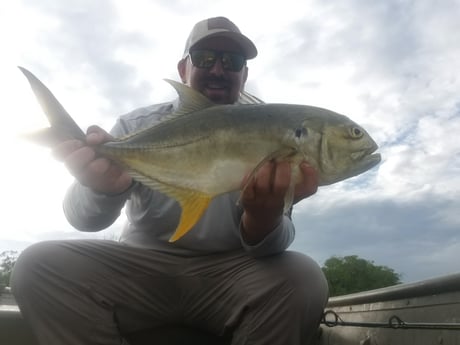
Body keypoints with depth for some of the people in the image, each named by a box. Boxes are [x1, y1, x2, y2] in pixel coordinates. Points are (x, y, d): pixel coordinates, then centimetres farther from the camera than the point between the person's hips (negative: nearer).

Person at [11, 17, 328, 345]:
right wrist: (103, 188, -31)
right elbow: (85, 219, -6)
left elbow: (267, 243, -9)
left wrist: (264, 214, -35)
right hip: (142, 265, 1)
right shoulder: (138, 126, 3)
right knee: (38, 265, -21)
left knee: (303, 279, -28)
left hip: (228, 272, 0)